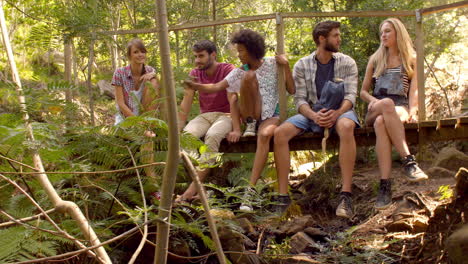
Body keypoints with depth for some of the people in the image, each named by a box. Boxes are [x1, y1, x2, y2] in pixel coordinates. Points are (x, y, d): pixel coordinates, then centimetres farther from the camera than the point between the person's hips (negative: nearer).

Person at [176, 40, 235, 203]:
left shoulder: (228, 70, -7)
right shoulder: (195, 73, 9)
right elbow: (186, 102, 7)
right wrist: (178, 127, -2)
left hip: (225, 115, -4)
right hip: (205, 116, 4)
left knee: (212, 135, -37)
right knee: (186, 135, -29)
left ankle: (194, 186, -39)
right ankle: (200, 184, -29)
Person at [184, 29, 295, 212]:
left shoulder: (272, 64, 3)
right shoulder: (239, 72, 6)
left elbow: (291, 90, -1)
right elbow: (215, 87, -9)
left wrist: (286, 65, -10)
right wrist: (193, 86, -24)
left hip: (270, 116, -1)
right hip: (250, 116, 1)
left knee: (265, 134, -40)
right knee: (249, 76, -23)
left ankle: (250, 189, -43)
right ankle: (250, 125, -9)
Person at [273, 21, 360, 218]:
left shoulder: (347, 63, 3)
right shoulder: (302, 65, 3)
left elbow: (351, 95, -7)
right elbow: (300, 99, -4)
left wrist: (337, 113, -28)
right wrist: (314, 115, -26)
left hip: (339, 111, -2)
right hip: (311, 112, 2)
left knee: (346, 126, -39)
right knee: (280, 132, -25)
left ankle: (346, 195, -41)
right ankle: (283, 194, -21)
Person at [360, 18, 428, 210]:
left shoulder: (411, 60, 17)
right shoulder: (375, 59, 23)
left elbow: (414, 90, 5)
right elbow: (363, 91, 21)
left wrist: (412, 111, -15)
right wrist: (374, 101, -3)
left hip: (400, 107, -2)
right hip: (374, 110, 2)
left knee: (381, 122, -40)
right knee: (387, 103, -39)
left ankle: (385, 185, -49)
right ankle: (408, 161, -47)